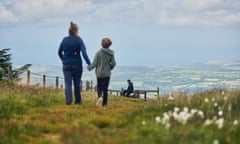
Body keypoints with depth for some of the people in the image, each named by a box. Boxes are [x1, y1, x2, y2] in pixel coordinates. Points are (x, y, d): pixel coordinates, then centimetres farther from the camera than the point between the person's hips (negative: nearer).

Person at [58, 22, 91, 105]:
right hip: (77, 65, -1)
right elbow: (84, 53, -17)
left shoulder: (64, 40, 1)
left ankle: (68, 101, -12)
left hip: (66, 65, 1)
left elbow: (59, 52, 11)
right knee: (77, 83, 12)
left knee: (68, 84, 0)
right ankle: (78, 101, 21)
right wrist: (89, 63, -16)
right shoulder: (79, 40, -9)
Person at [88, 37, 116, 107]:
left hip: (99, 73, -1)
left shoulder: (98, 52, -10)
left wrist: (89, 67, 9)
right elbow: (113, 63, -5)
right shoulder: (111, 53, -5)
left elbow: (94, 63, -10)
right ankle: (104, 103, 7)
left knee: (99, 87, 14)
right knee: (105, 88, 7)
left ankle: (100, 97, -14)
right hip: (107, 73, 1)